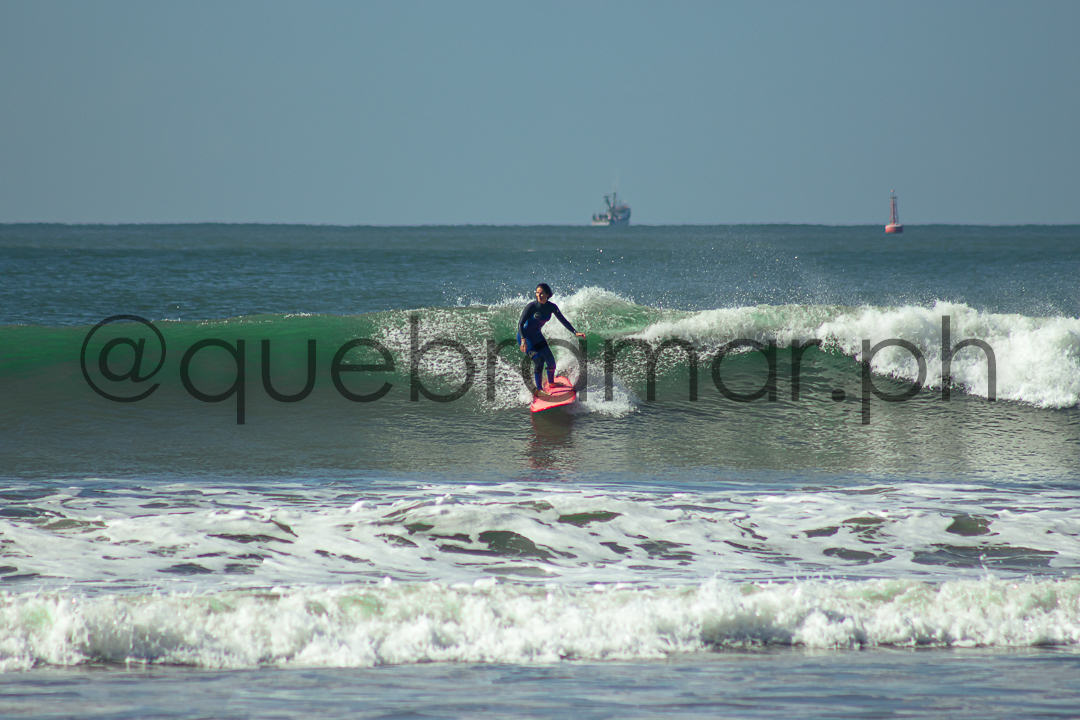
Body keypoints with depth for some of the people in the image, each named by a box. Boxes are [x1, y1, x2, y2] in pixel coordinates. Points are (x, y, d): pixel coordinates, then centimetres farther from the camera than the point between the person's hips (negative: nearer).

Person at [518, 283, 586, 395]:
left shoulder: (551, 307, -7)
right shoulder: (532, 306, -23)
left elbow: (563, 321, 2)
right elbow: (520, 323, -23)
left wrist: (575, 332, -7)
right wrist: (523, 339, -36)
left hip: (537, 335, 6)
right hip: (525, 336, -6)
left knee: (550, 360, 6)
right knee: (538, 360, -19)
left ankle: (551, 383, 34)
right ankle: (538, 389, -11)